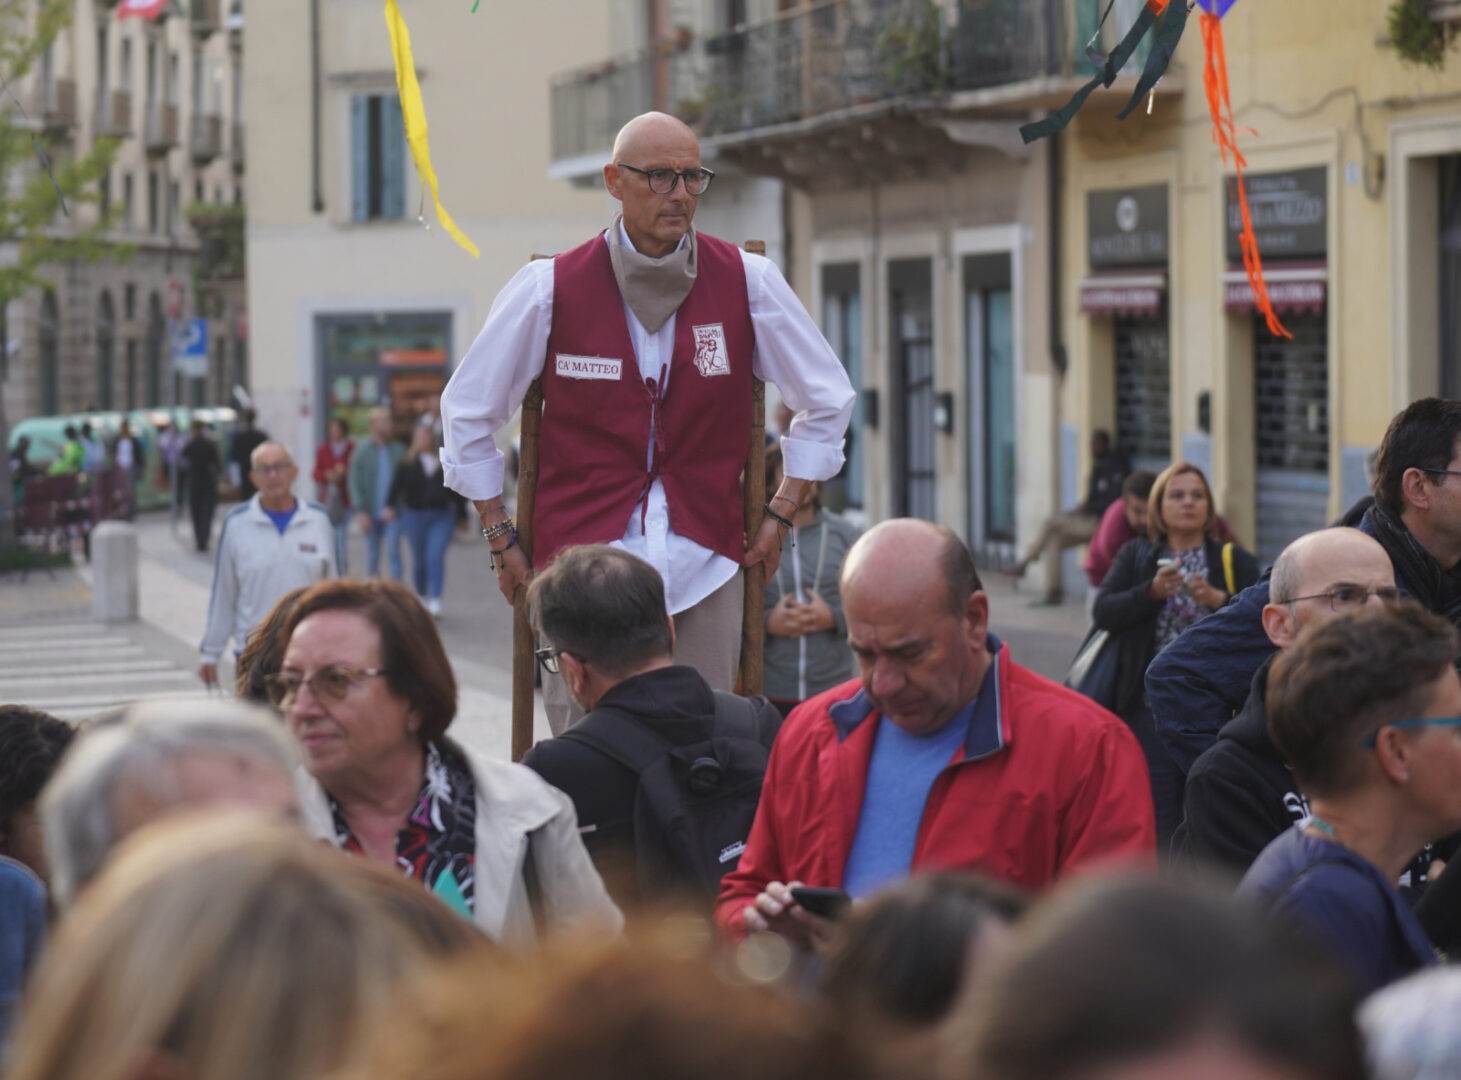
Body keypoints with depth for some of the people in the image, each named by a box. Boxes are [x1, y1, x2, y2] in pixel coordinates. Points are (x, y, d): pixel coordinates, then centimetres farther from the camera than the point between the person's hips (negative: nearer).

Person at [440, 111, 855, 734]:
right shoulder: (551, 288, 1)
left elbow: (827, 401, 17)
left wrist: (780, 517, 12)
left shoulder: (746, 282, 5)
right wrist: (502, 542, 10)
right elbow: (467, 412, 11)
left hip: (704, 564, 2)